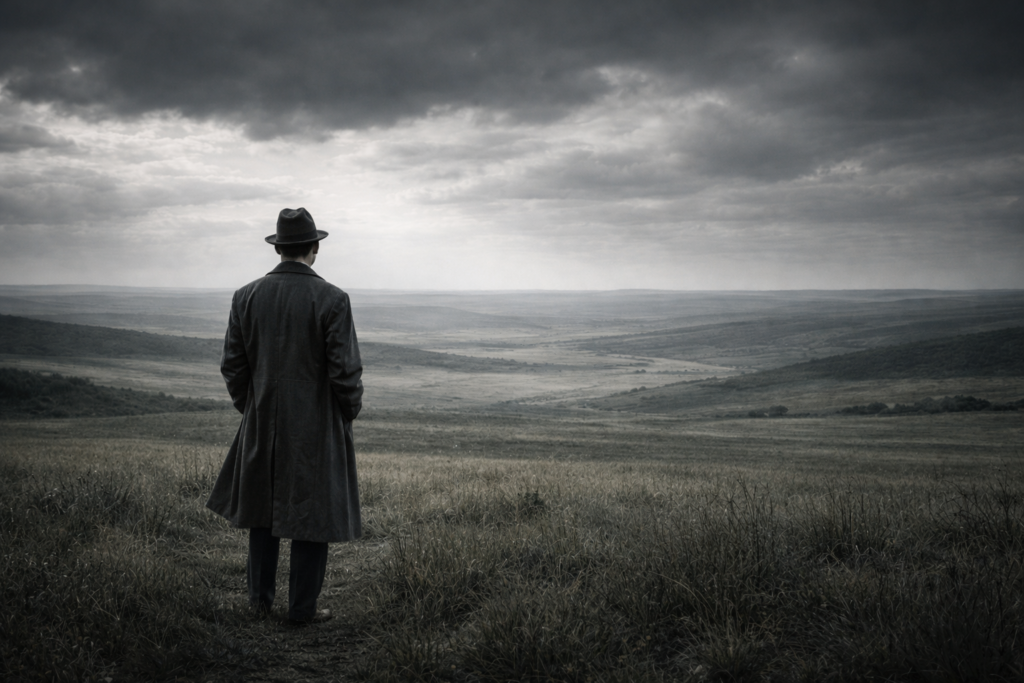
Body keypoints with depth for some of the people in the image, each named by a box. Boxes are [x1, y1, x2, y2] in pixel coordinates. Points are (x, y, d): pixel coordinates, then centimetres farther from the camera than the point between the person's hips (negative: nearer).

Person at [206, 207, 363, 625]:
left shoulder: (246, 297, -2)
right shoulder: (331, 299, -14)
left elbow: (232, 365, 1)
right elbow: (345, 370, -15)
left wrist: (249, 408, 16)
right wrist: (349, 412, 2)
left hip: (263, 423, 4)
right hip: (317, 425, -4)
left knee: (263, 507, 19)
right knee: (312, 512, 7)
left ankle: (260, 598, 27)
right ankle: (302, 608, 13)